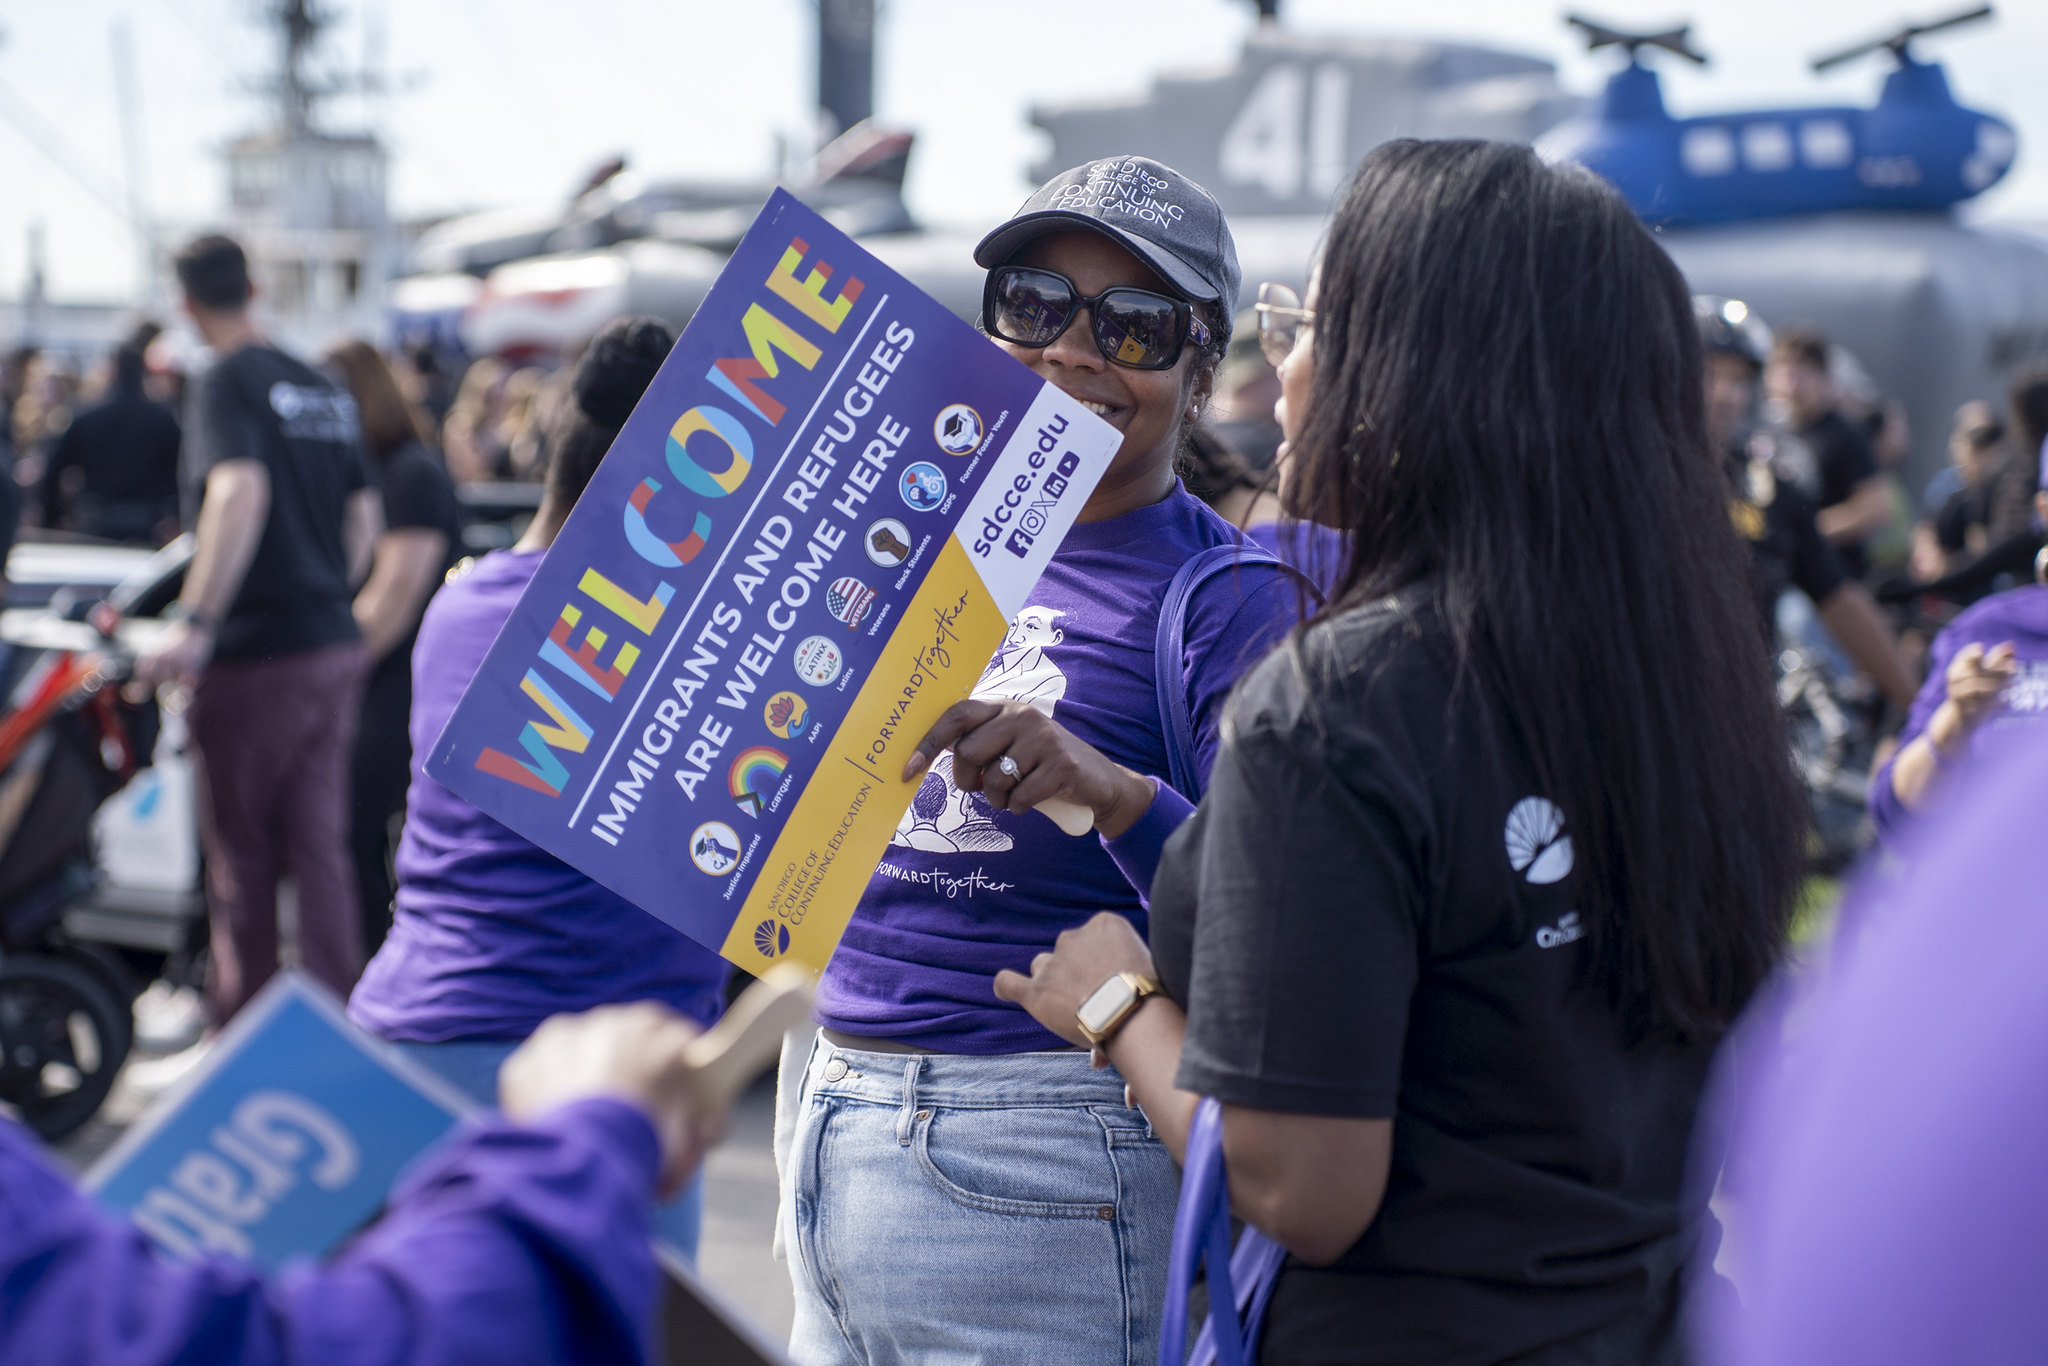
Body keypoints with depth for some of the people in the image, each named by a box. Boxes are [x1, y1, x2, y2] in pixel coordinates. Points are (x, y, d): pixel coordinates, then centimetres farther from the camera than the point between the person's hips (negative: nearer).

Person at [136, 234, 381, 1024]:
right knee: (321, 850, 7)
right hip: (335, 648, 6)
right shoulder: (324, 389, 12)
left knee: (240, 856, 7)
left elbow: (240, 490, -27)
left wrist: (195, 623, -30)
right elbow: (364, 518, 15)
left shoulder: (226, 384, -10)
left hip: (256, 655, -6)